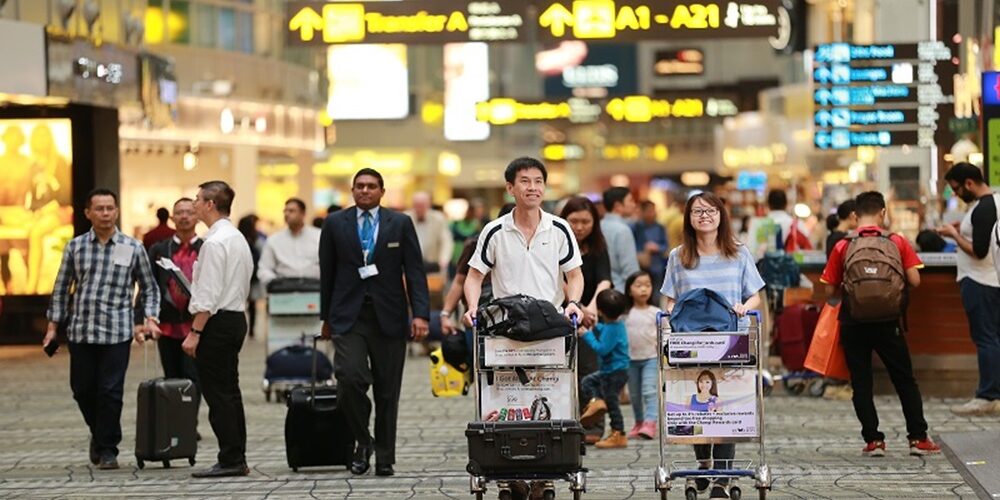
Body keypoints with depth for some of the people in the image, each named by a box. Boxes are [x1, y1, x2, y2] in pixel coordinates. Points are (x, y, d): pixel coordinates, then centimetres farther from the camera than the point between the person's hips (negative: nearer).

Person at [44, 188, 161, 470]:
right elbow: (61, 289, 11)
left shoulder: (133, 249, 3)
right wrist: (53, 325, 7)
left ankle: (108, 449, 8)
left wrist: (150, 318, -4)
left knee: (110, 392, -4)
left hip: (116, 333, -2)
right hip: (80, 331, 2)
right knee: (83, 390, 8)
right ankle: (98, 434, 33)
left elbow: (149, 288, 10)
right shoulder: (75, 247, 6)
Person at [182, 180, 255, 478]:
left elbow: (209, 294, -20)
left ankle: (230, 461, -7)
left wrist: (194, 333, -19)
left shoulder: (214, 243, -15)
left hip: (216, 321, -10)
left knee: (218, 394, -6)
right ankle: (237, 458, 15)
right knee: (229, 392, 12)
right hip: (237, 317, 10)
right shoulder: (238, 238, 15)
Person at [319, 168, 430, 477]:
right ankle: (363, 441, 3)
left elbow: (415, 271, 0)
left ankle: (385, 457, 15)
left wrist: (420, 313, -10)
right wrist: (326, 316, 11)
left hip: (388, 317, 0)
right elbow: (327, 273, 11)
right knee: (350, 377, -19)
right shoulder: (335, 224, 6)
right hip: (349, 316, 0)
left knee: (387, 391, 4)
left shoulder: (400, 224, 4)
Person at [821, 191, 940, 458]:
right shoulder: (897, 243, -2)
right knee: (905, 380, 11)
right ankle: (918, 438, 10)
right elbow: (915, 281, -5)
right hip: (887, 323, 0)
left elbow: (830, 290, -2)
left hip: (853, 323, 0)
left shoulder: (842, 247, -3)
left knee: (861, 383, 8)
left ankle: (873, 440, 4)